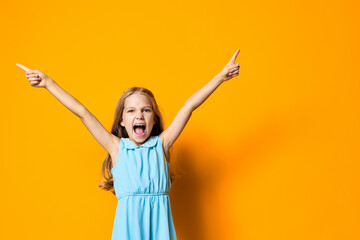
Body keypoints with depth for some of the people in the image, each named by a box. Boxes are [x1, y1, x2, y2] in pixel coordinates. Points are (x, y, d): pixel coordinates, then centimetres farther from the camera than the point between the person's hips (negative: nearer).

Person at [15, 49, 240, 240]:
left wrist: (221, 76, 9)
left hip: (159, 220, 1)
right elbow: (83, 113, 7)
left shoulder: (161, 144, 9)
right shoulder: (117, 147, 8)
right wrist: (48, 83, 8)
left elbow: (189, 106, 6)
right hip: (128, 220, -1)